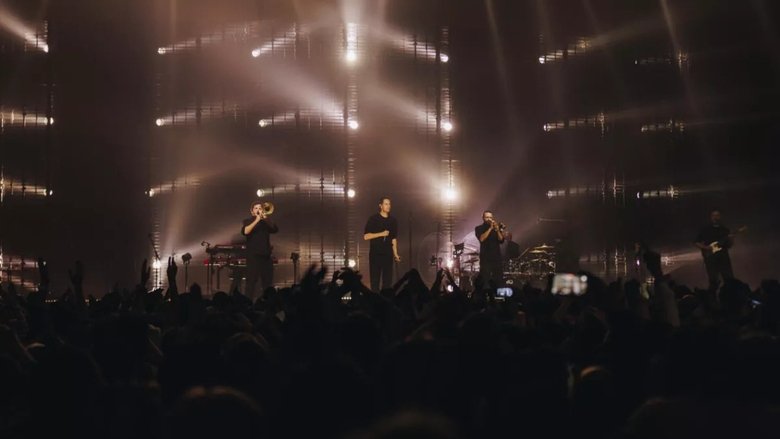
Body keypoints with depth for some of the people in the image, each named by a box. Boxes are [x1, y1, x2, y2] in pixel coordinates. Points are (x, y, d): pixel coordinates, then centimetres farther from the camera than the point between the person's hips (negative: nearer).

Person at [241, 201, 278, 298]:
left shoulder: (265, 222, 14)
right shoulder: (248, 221, 4)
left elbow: (275, 229, -4)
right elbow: (245, 231, -17)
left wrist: (266, 219, -17)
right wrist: (256, 220, -19)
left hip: (266, 255, 4)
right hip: (253, 255, -4)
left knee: (268, 280, 5)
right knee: (251, 280, -9)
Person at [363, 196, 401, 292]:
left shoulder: (393, 220, 9)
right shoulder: (373, 219, -2)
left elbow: (394, 239, 14)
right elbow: (366, 236, -7)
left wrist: (395, 254, 6)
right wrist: (381, 234, -15)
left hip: (388, 254, 3)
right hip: (375, 253, -3)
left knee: (388, 280, 2)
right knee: (375, 280, -1)